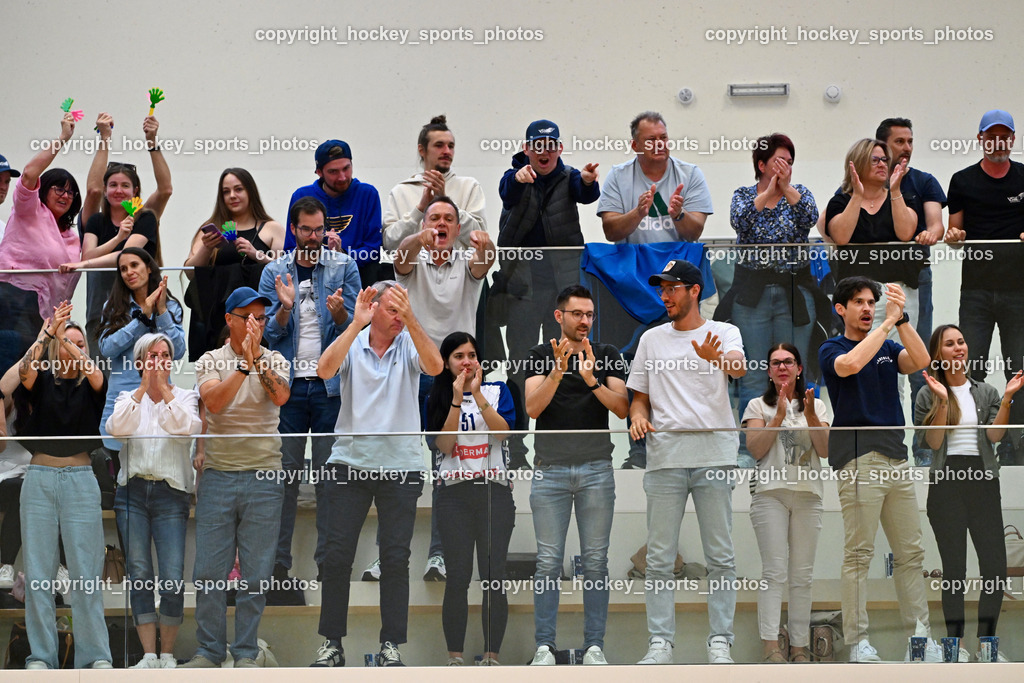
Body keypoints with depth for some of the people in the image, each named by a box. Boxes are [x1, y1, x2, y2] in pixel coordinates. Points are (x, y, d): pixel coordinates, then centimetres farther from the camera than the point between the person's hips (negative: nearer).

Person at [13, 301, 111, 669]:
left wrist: (65, 335, -19)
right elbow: (25, 371, -13)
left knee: (86, 569, -4)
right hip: (39, 477, 1)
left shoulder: (90, 386, 10)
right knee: (38, 569, 1)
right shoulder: (41, 382, 9)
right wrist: (48, 332, -23)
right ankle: (40, 655, 6)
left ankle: (95, 655, -1)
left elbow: (95, 374, -13)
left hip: (80, 477, 0)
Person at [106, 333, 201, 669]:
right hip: (132, 490, 2)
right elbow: (117, 427, -9)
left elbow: (187, 427, -12)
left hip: (171, 493, -2)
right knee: (139, 575, 0)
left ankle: (167, 654, 5)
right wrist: (144, 387, -11)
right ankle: (148, 654, 5)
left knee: (173, 579, -8)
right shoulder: (128, 397, 12)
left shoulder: (185, 396, 9)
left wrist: (164, 388, -10)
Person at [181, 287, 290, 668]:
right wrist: (243, 363, -22)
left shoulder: (275, 361, 6)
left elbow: (280, 396, -14)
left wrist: (255, 356, -22)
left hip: (264, 477, 0)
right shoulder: (210, 361, 4)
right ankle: (209, 651, 14)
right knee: (208, 572, 2)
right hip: (218, 475, 0)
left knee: (256, 574, 3)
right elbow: (214, 402, -14)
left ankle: (246, 654, 13)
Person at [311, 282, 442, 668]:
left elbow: (435, 367, -18)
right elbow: (325, 371, -17)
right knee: (337, 555, 1)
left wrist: (410, 318, -27)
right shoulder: (351, 344, 2)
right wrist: (357, 323, -21)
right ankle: (332, 642, 10)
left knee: (396, 558, 2)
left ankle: (392, 643, 10)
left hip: (401, 466, 0)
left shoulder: (410, 344, 2)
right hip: (349, 463, 0)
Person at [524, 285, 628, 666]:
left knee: (595, 561, 2)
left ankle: (594, 646, 7)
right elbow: (533, 407, -8)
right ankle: (544, 647, 5)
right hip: (550, 469, -1)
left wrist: (592, 380, -20)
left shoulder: (607, 356, 8)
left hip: (596, 470, 1)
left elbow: (622, 407, -4)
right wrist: (557, 372, -23)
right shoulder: (541, 355, 6)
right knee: (549, 561, 0)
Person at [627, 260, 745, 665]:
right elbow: (640, 397, 21)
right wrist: (638, 416, -2)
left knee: (720, 556, -2)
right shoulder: (652, 339, 17)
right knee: (659, 558, 1)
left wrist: (716, 357, -38)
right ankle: (660, 643, 6)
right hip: (664, 454, 3)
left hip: (714, 454, -3)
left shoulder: (724, 333, 6)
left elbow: (738, 368, -16)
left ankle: (720, 642, 3)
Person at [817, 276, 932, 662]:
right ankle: (857, 640, -4)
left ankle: (920, 631, 11)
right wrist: (887, 323, -17)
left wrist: (902, 318, -12)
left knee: (910, 552, 6)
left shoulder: (889, 349, 19)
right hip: (859, 457, -6)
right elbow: (851, 364, -21)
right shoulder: (832, 349, 3)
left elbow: (920, 361, -2)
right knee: (859, 553, -7)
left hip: (897, 456, 6)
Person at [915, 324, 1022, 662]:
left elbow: (994, 436, 0)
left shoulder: (986, 392, 12)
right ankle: (955, 642, 9)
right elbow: (933, 442, -5)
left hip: (983, 481, 2)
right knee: (954, 567, 2)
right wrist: (943, 401, -13)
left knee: (996, 565, -3)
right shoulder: (928, 396, 5)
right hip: (946, 483, -2)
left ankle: (986, 640, 9)